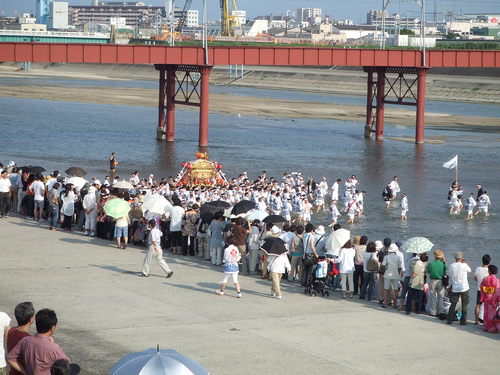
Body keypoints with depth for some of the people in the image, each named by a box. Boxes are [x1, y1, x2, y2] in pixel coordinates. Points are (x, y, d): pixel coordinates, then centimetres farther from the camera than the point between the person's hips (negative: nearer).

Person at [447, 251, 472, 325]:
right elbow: (469, 270, 8)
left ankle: (449, 319, 14)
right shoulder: (464, 265, -12)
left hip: (454, 288, 3)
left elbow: (449, 275, 7)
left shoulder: (451, 266, -4)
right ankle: (463, 321, 6)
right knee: (464, 305, 6)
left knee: (453, 304, 14)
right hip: (464, 288, -3)